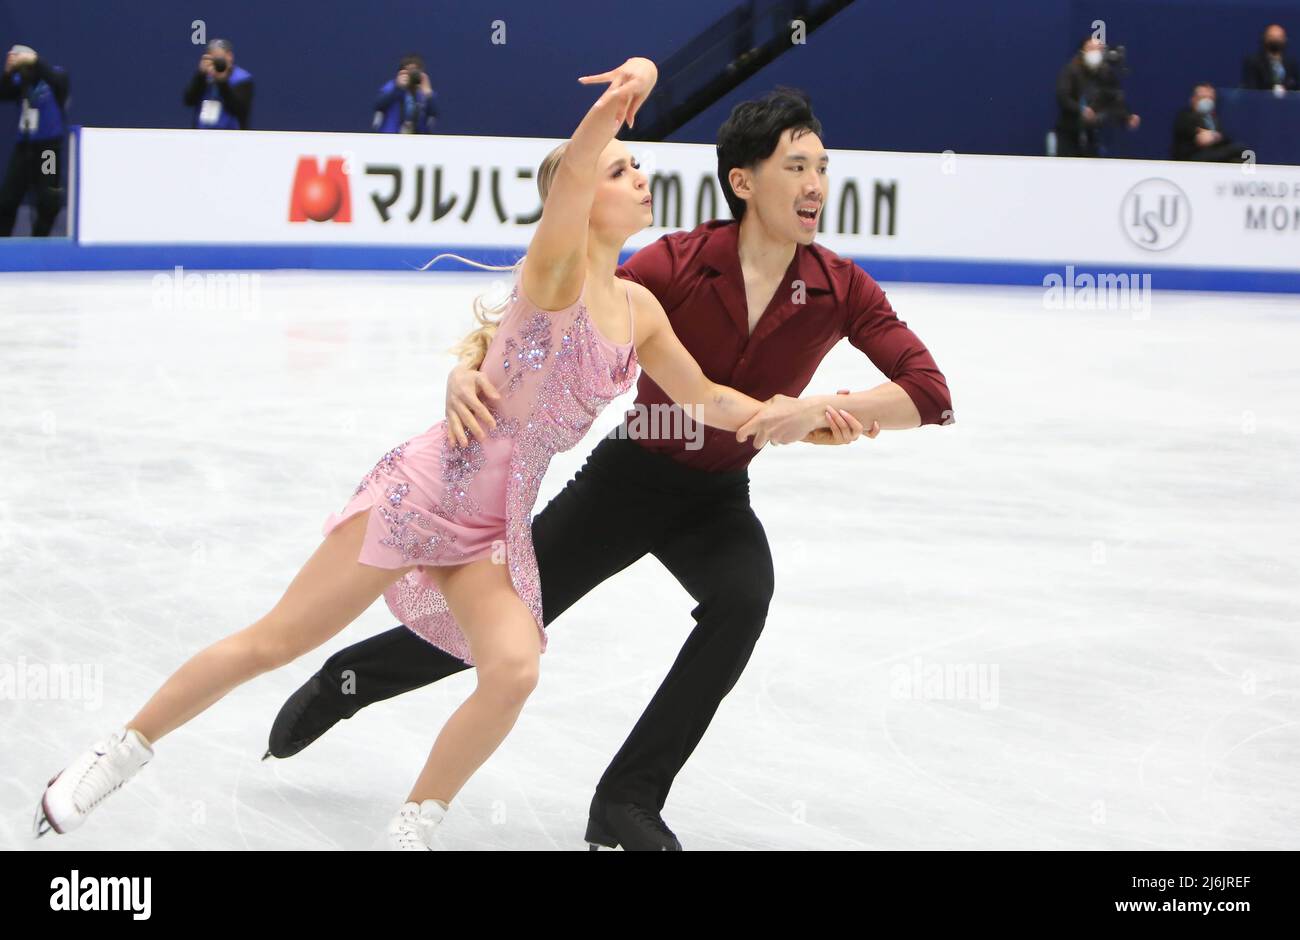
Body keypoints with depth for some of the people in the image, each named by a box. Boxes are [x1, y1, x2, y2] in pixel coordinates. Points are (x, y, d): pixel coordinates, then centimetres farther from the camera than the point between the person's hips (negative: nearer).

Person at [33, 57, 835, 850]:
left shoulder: (641, 311, 6)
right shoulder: (554, 270, -14)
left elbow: (704, 398, 19)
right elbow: (572, 174, -34)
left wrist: (791, 416, 6)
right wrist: (615, 105, -52)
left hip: (496, 526, 6)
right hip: (426, 488, -6)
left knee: (515, 671, -19)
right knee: (273, 643, -2)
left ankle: (413, 830, 2)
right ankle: (120, 753, 17)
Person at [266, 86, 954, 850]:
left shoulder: (841, 290, -17)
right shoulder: (678, 263, -22)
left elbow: (931, 395, -25)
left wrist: (827, 408, -40)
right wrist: (469, 372, -42)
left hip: (718, 500, 1)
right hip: (628, 477, -1)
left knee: (744, 596, -31)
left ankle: (628, 803, -20)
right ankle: (347, 680, 38)